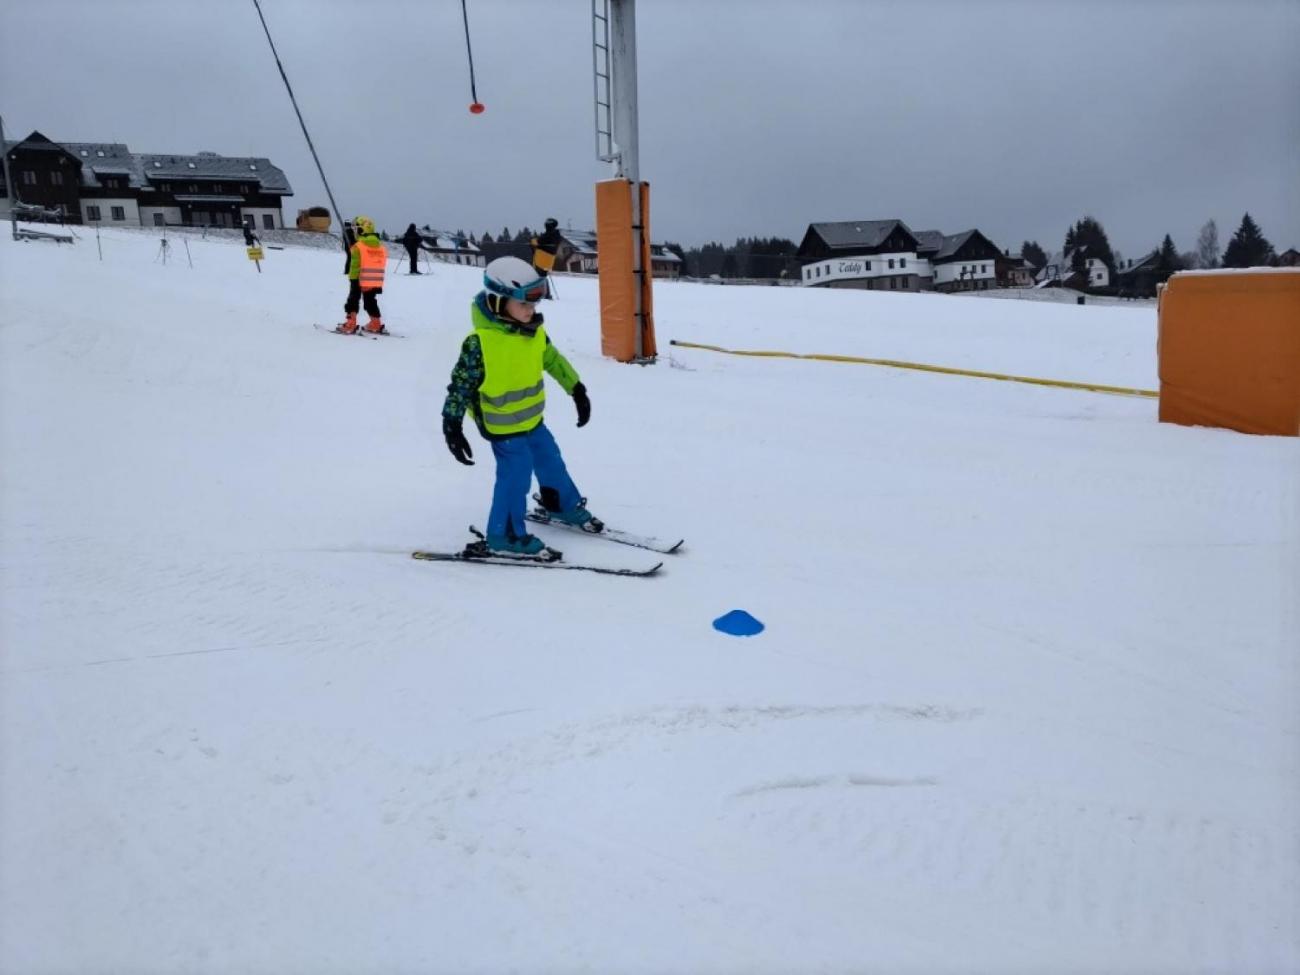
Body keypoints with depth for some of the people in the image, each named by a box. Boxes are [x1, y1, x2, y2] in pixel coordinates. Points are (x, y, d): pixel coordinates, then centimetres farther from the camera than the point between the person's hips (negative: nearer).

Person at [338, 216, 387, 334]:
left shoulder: (358, 247, -13)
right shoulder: (381, 247, 7)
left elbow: (355, 266, -16)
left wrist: (352, 279, -12)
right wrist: (379, 284, 17)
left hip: (360, 281, -5)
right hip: (376, 283, 5)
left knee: (353, 300, 5)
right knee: (371, 301, 18)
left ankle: (350, 325, 0)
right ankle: (376, 325, 20)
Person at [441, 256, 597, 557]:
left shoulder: (534, 330, -5)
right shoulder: (480, 342, -27)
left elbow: (552, 359, 11)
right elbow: (461, 383, -21)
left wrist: (577, 390, 16)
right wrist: (452, 426, -21)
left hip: (531, 417, 8)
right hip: (501, 424, -8)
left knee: (549, 459, 21)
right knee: (516, 472, -7)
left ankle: (565, 505, 46)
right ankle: (505, 535, 10)